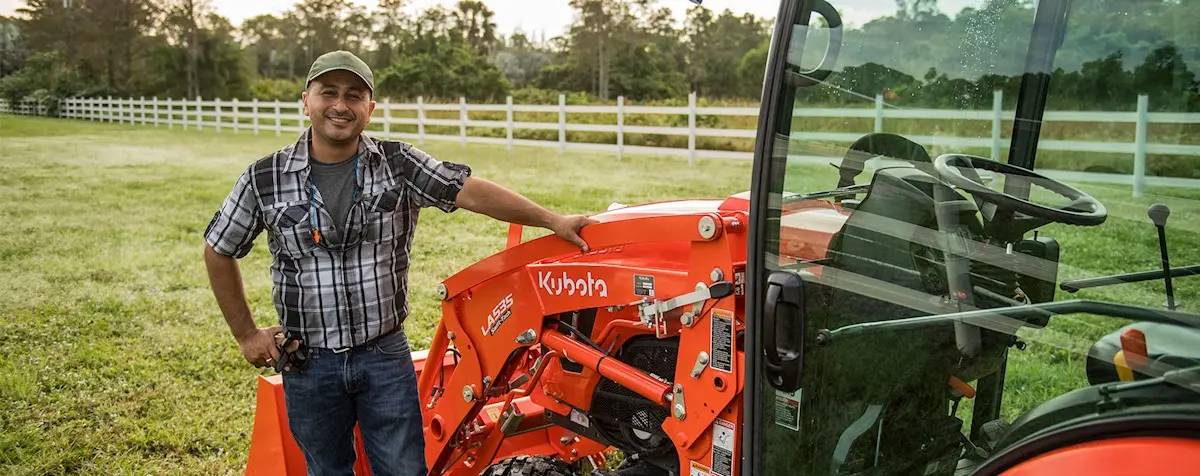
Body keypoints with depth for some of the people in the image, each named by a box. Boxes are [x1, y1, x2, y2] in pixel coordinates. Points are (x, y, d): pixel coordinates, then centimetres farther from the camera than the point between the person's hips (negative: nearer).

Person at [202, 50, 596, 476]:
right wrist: (246, 334, 5)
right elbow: (219, 253, 6)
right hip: (309, 364, 1)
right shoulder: (264, 180, -4)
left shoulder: (398, 164, -5)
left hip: (386, 356, 0)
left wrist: (552, 221, -21)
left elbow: (470, 191, -13)